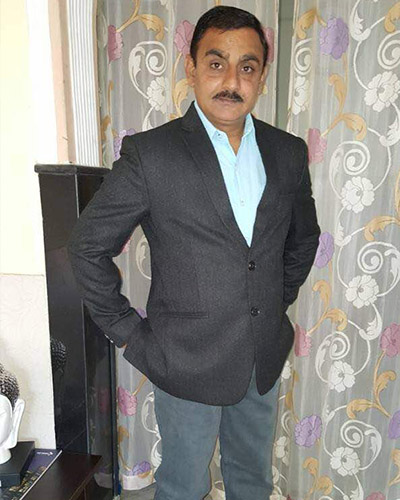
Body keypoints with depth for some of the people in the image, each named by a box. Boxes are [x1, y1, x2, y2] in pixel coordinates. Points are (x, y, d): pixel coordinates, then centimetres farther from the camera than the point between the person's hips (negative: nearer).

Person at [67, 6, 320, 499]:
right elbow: (88, 246, -10)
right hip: (187, 363, -4)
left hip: (265, 357, 5)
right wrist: (128, 334, -9)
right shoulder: (150, 153, -16)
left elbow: (304, 237, 13)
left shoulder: (288, 152, -1)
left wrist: (279, 302, 8)